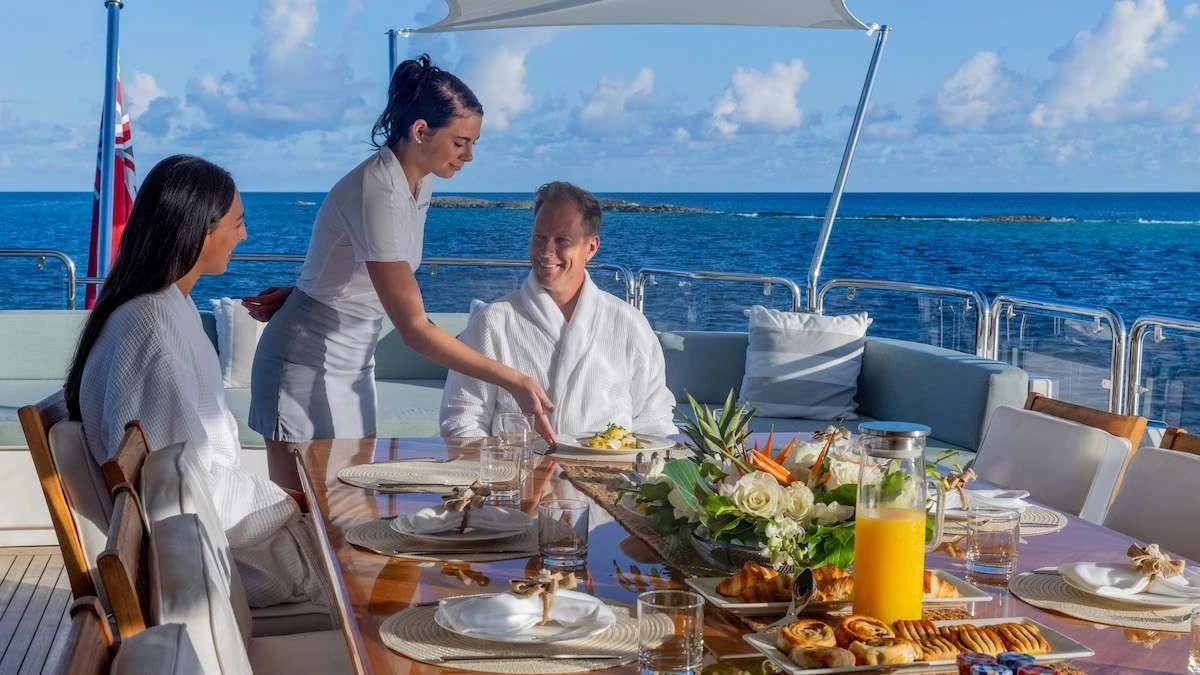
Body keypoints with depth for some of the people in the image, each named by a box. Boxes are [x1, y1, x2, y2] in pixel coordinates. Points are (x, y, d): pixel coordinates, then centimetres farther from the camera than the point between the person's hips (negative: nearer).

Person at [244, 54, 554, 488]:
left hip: (353, 365, 8)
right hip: (309, 366, -8)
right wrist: (513, 381, -32)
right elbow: (413, 329, -30)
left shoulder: (420, 183, 2)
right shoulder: (376, 194, -26)